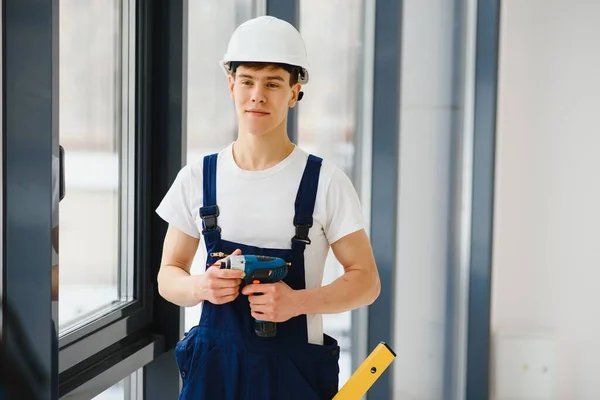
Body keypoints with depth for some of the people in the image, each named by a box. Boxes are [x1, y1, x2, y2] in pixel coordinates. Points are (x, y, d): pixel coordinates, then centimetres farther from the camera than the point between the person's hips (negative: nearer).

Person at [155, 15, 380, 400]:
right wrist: (201, 287, -15)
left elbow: (366, 280, -4)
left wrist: (298, 301, -21)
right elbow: (169, 275, 6)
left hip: (294, 369, -2)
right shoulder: (197, 178, 1)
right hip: (213, 367, 2)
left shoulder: (325, 181, -7)